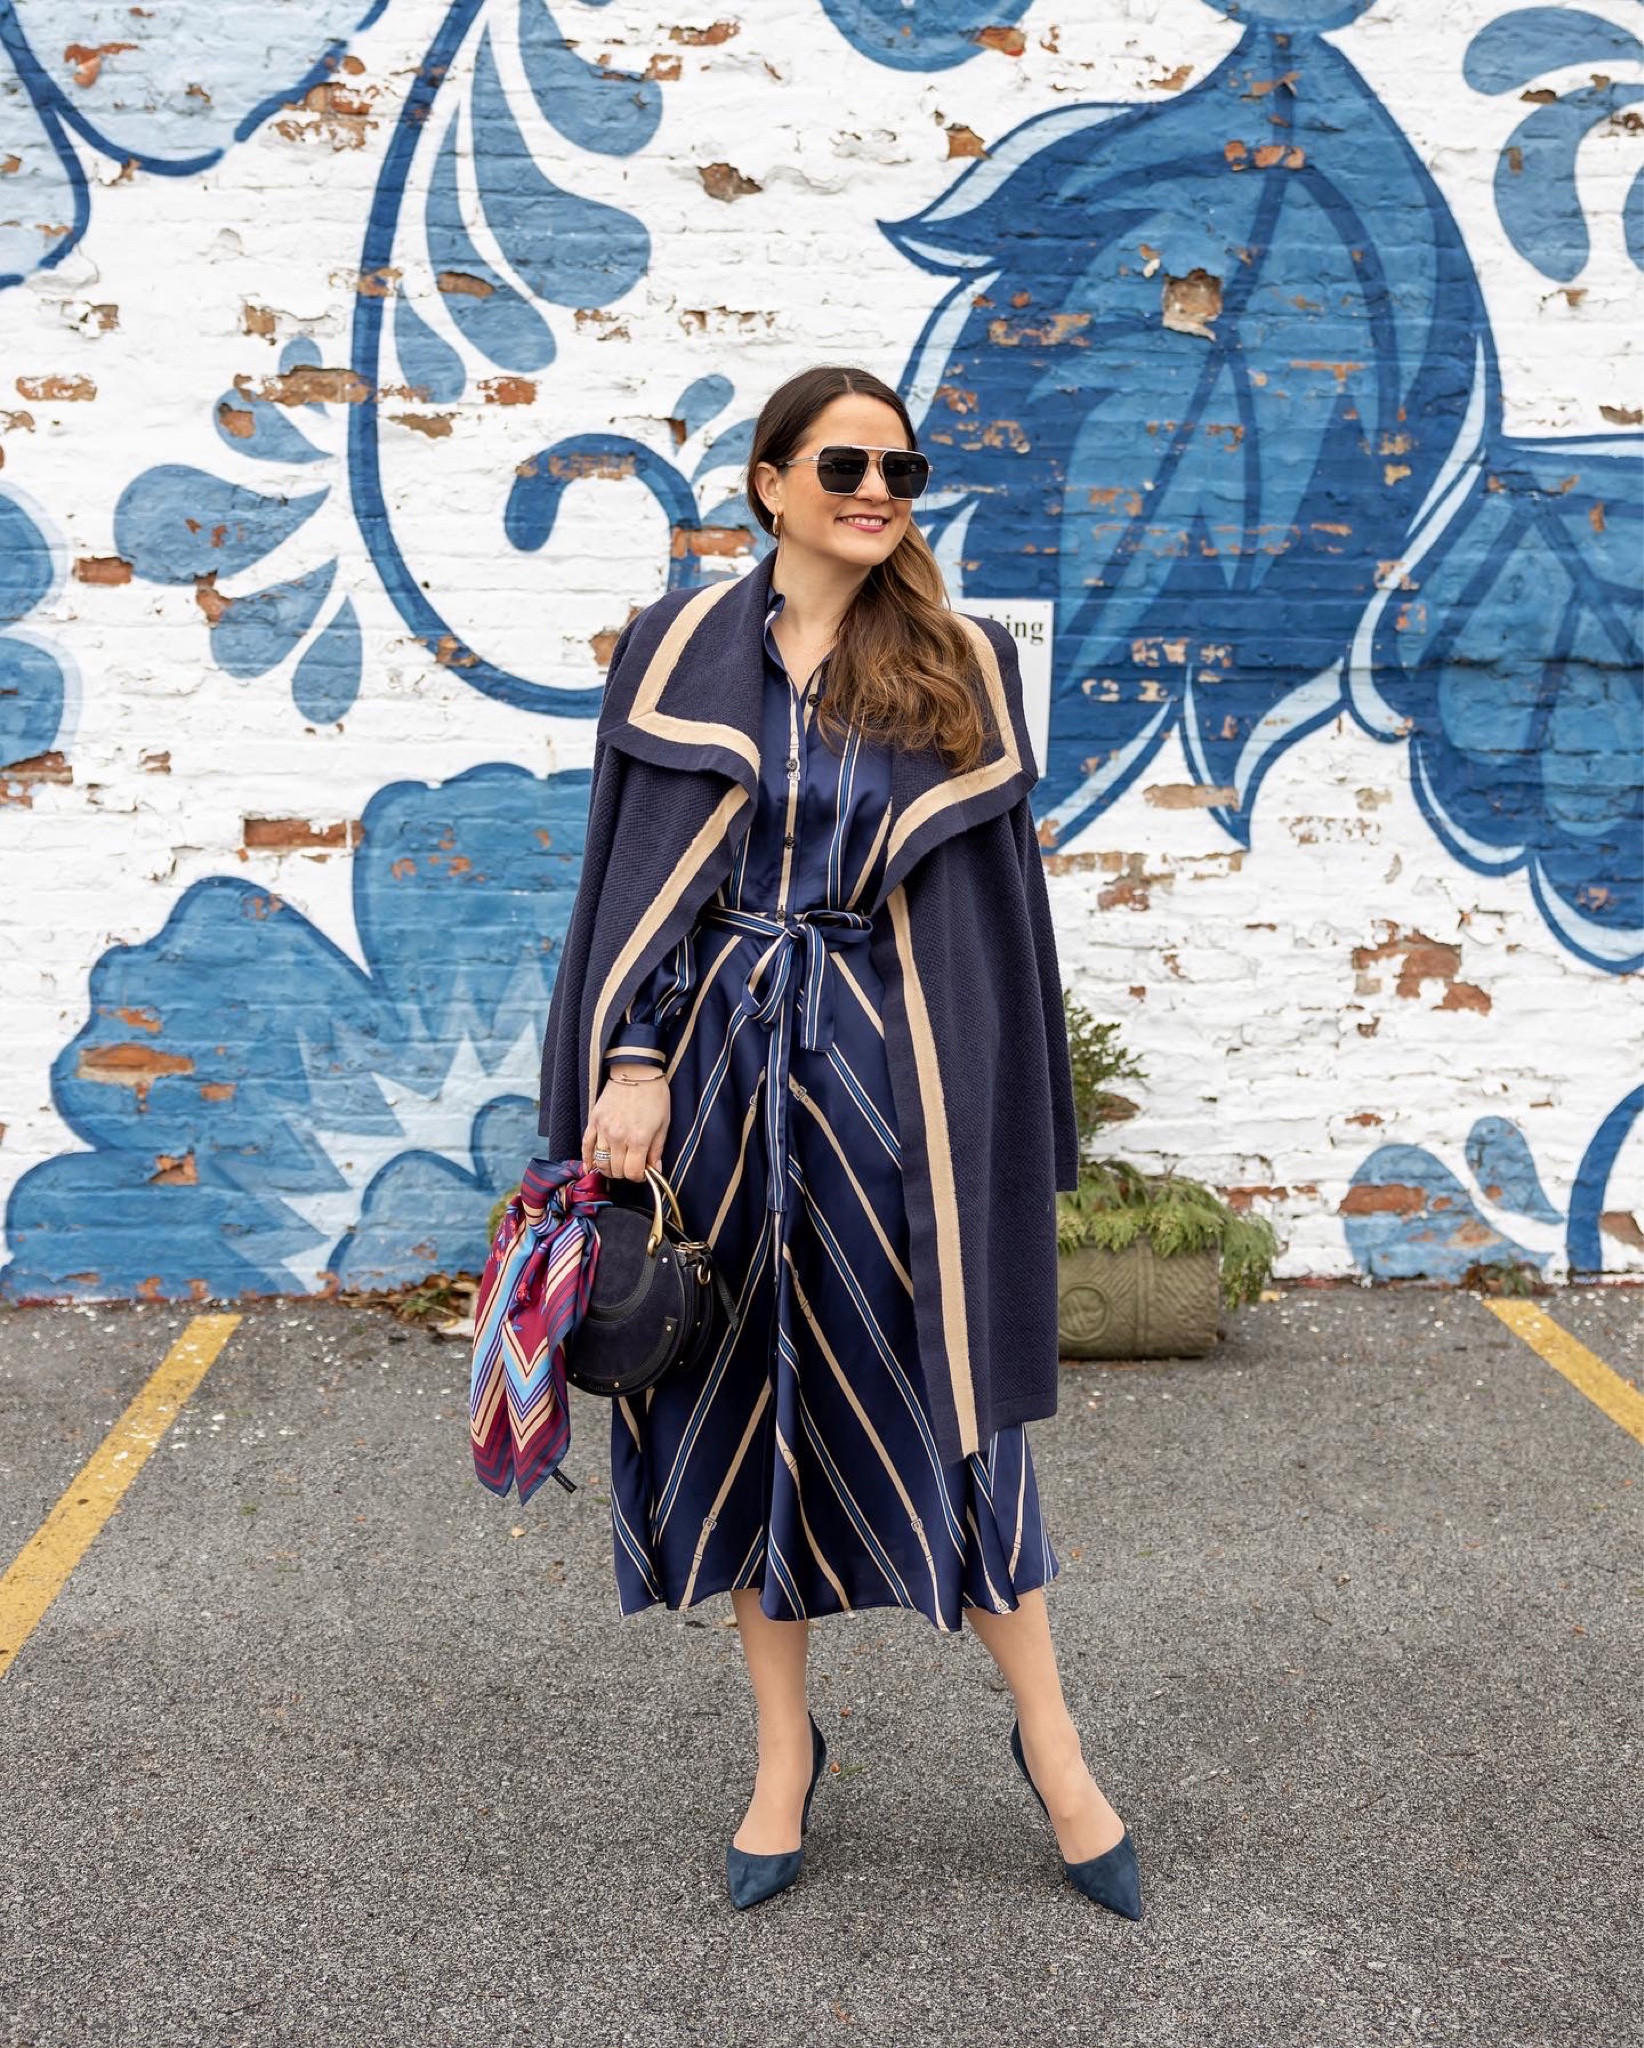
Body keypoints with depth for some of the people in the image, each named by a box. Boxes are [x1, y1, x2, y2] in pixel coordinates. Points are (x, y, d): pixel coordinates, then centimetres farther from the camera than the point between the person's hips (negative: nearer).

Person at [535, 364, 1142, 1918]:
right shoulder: (682, 652, 4)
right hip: (717, 1060, 1)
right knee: (742, 1397, 9)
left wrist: (1001, 1118, 1)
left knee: (932, 1396, 3)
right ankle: (785, 1751, 26)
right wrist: (632, 1066, -10)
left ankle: (1050, 1742, 21)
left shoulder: (957, 665, 3)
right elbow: (635, 883, 2)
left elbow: (994, 896, 4)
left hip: (883, 1070, -1)